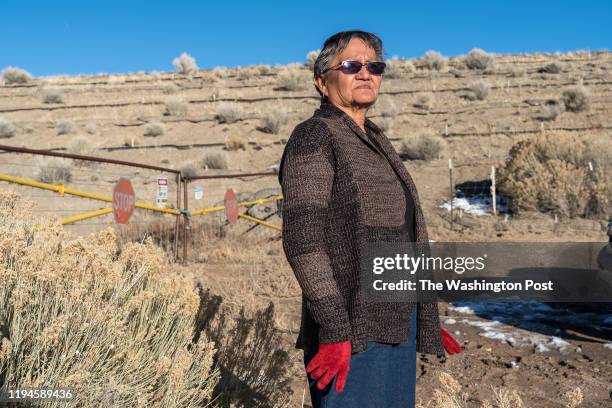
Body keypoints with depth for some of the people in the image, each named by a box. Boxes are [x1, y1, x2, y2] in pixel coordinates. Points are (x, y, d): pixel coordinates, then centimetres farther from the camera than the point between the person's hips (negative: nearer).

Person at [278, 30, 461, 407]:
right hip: (352, 330, -8)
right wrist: (334, 331, -23)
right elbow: (302, 239, -18)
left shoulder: (376, 142, 15)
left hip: (396, 324, 8)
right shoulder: (313, 137, -9)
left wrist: (426, 318, 18)